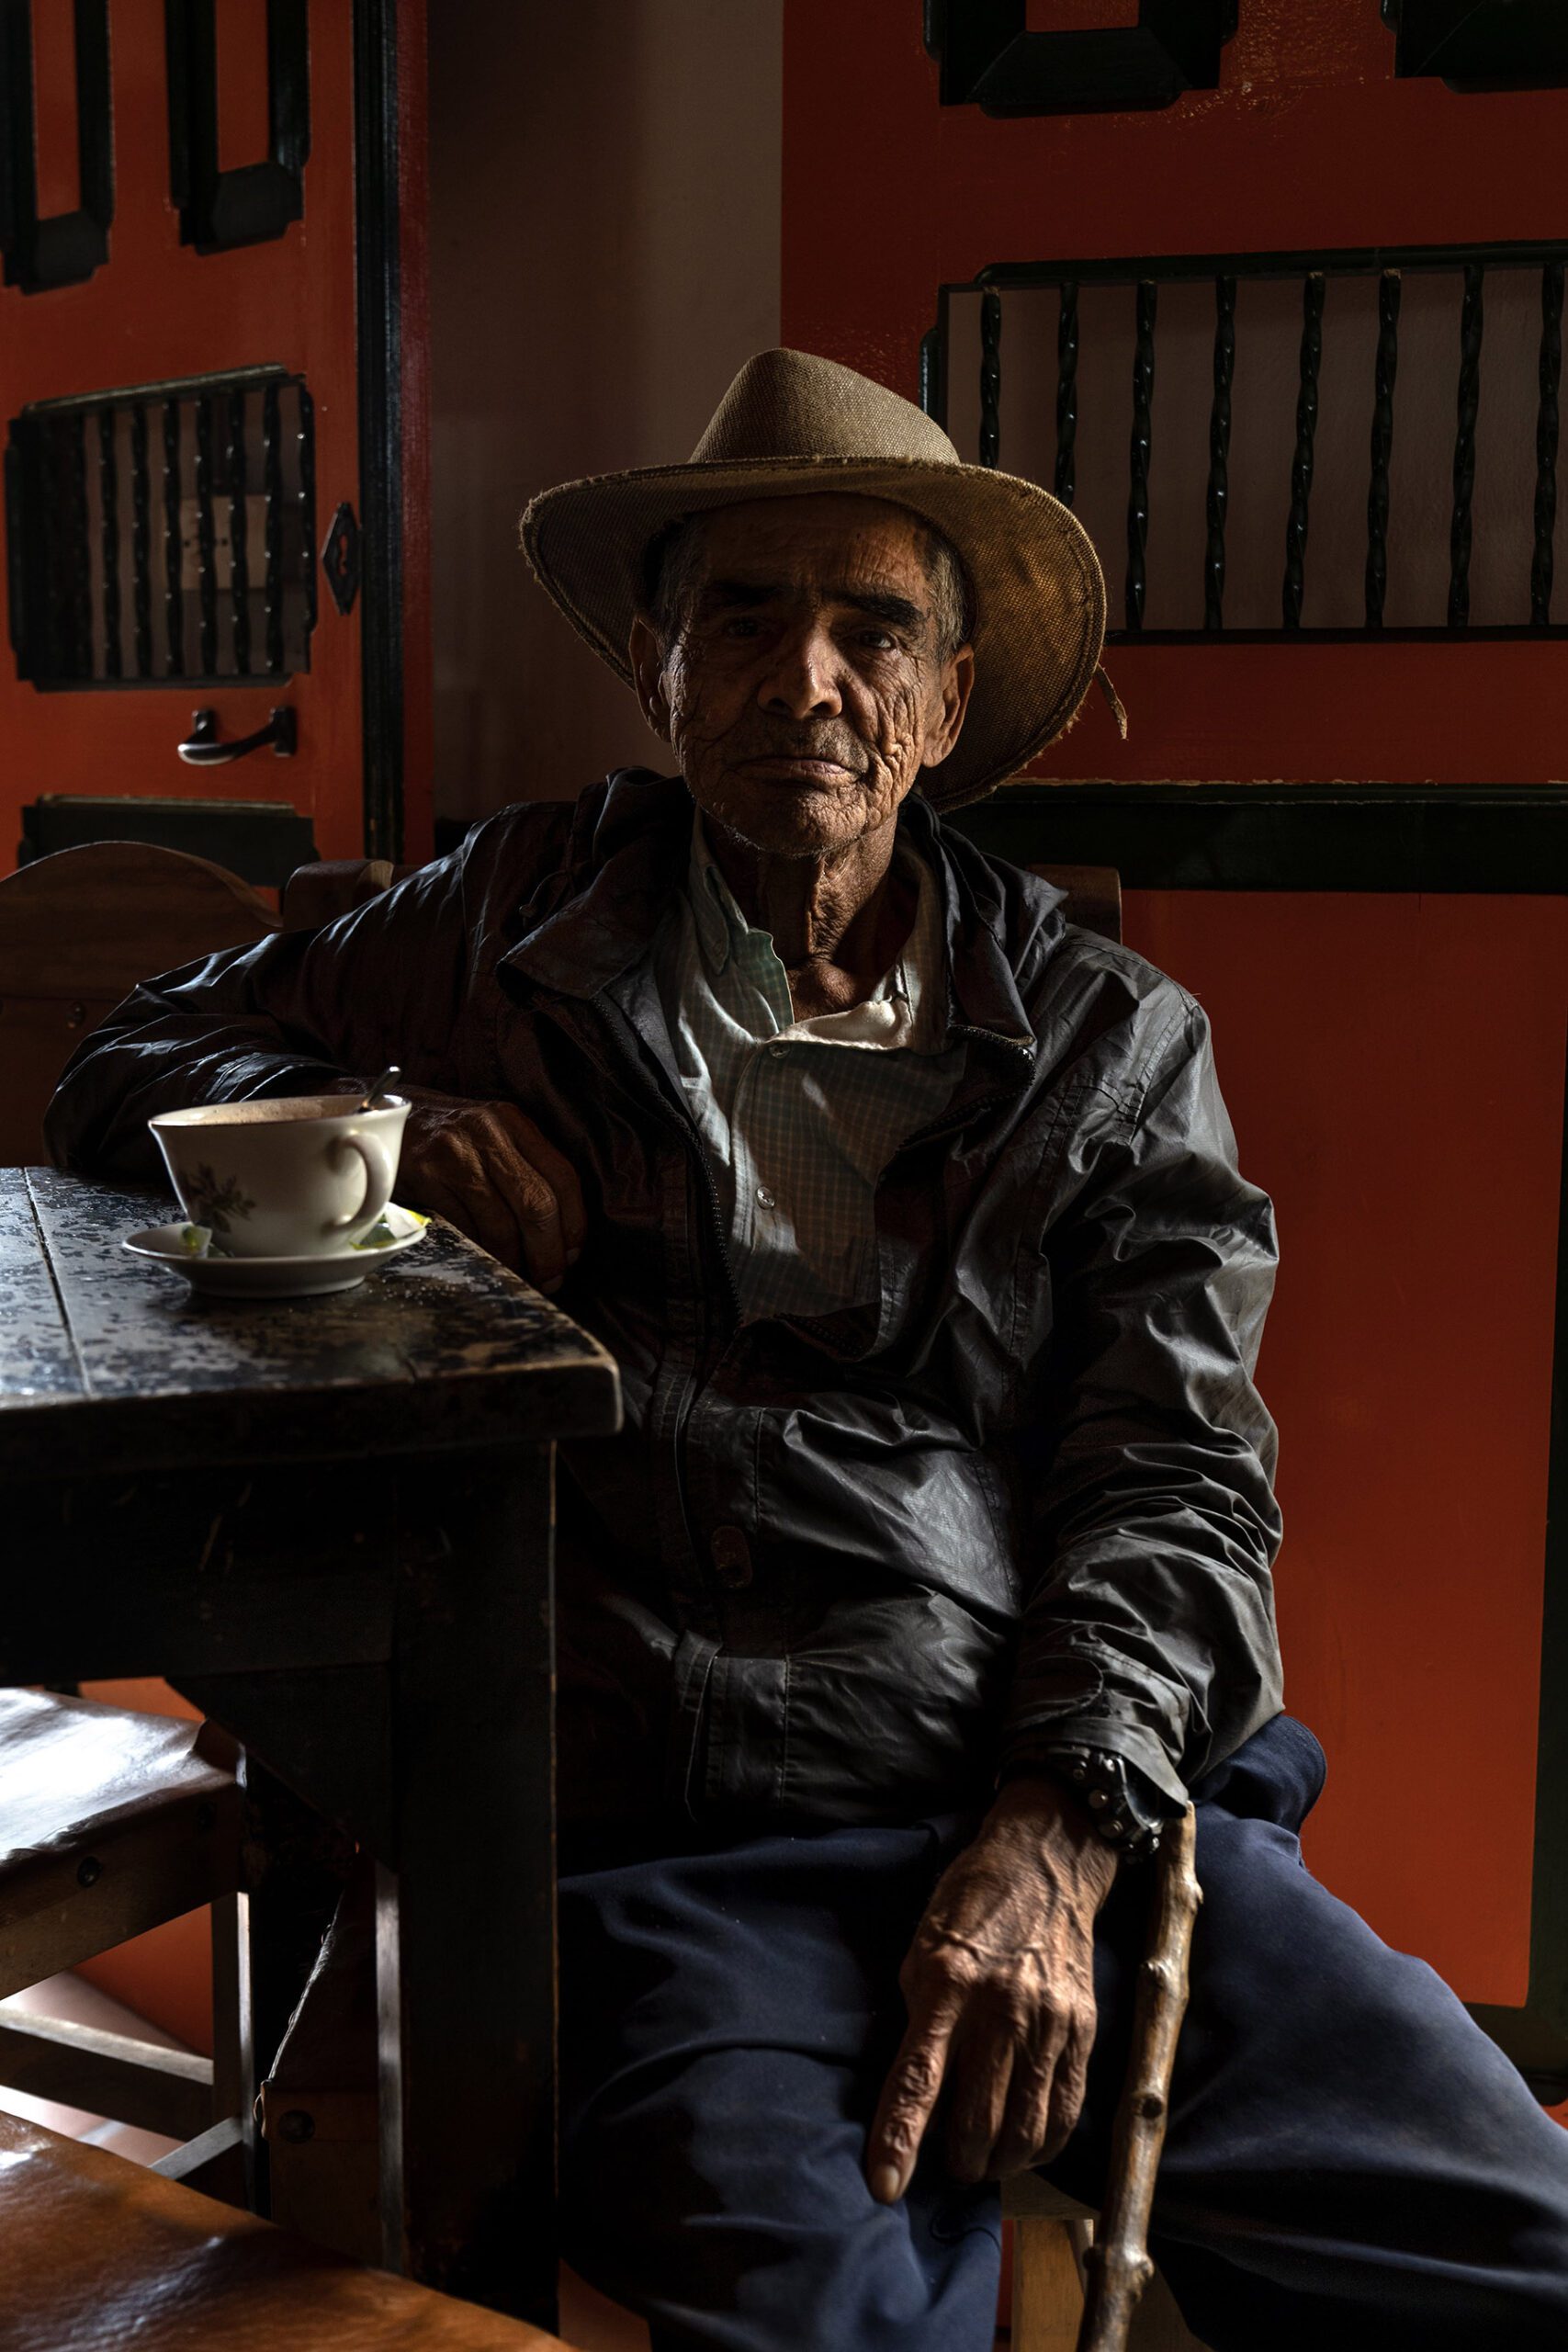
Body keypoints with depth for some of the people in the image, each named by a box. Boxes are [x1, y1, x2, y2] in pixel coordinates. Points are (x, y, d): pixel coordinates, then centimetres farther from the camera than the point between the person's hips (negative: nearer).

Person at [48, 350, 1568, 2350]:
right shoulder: (521, 926, 15)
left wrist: (1055, 1836, -12)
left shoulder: (1114, 1044, 14)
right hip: (663, 1864, -1)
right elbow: (129, 1070, 24)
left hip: (1079, 1826, 2)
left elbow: (1175, 1475, 6)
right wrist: (383, 1128, 1)